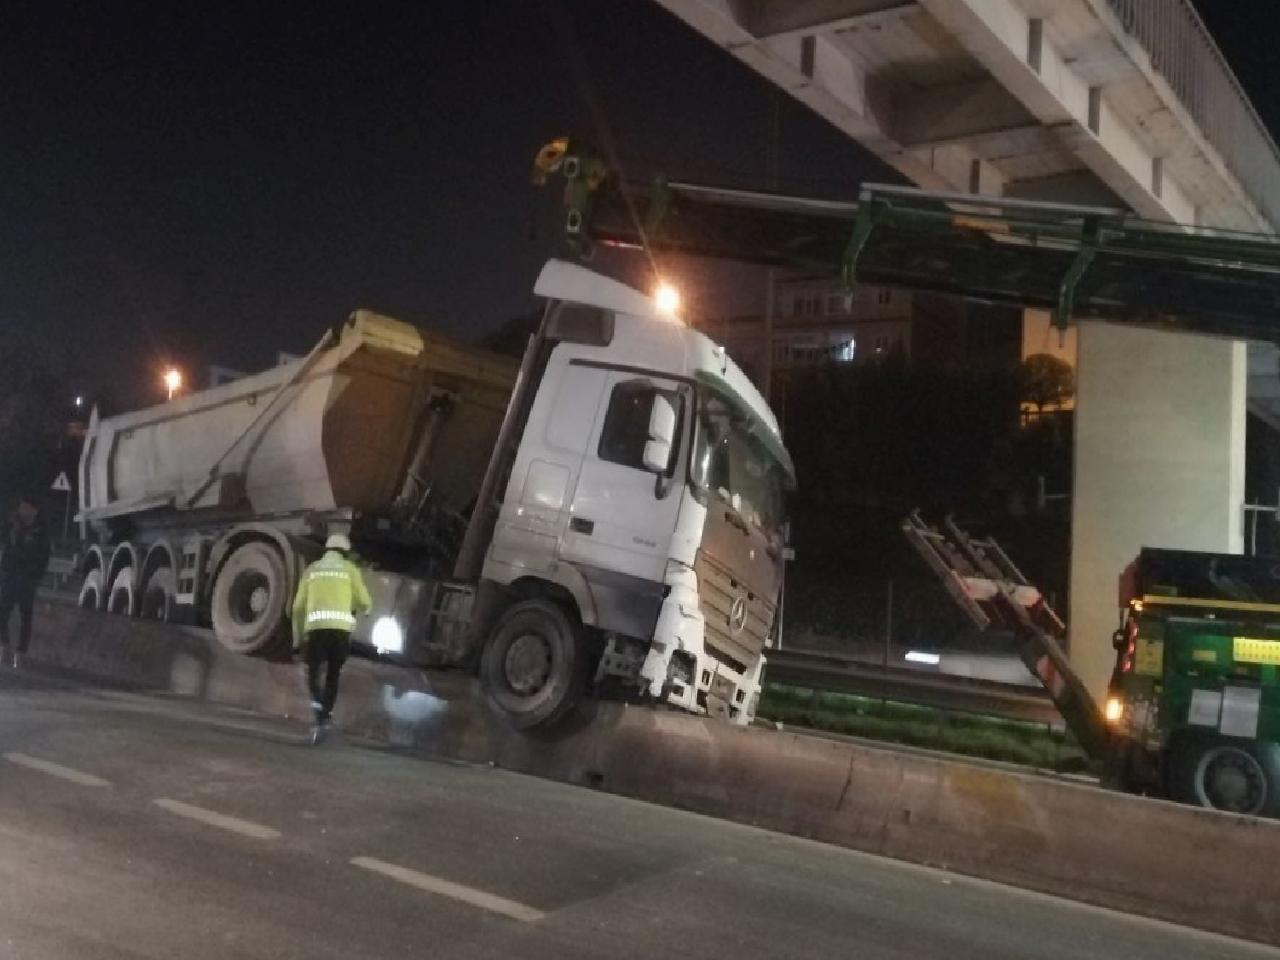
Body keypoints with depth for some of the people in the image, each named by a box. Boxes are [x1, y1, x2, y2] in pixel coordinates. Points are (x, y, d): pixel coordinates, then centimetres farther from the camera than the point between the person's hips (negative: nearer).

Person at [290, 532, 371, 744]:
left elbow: (298, 607, 16)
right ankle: (325, 720, 7)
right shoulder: (350, 569, 14)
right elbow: (365, 602, 9)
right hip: (341, 627, 0)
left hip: (316, 626, 0)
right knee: (332, 676, 14)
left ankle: (320, 715, -17)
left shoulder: (312, 569, 18)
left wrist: (298, 636, 24)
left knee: (313, 675, 8)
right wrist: (360, 609, 33)